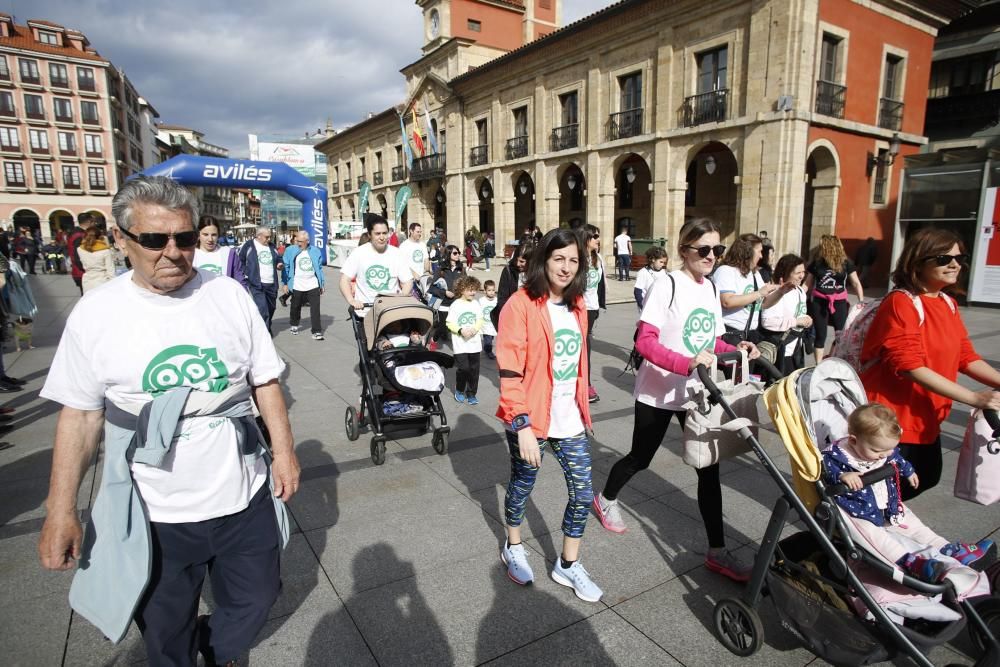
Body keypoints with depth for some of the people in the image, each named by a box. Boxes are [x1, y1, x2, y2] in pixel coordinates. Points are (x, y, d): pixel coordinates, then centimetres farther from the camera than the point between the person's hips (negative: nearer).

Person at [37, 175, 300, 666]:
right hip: (155, 512, -1)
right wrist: (61, 510, -3)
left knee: (255, 599, 20)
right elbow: (80, 414, -2)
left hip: (244, 496, 2)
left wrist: (283, 451, -1)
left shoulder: (229, 296, -4)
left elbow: (264, 381, 2)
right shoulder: (95, 313, -7)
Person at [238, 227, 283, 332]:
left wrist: (280, 265, 2)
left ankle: (267, 329, 34)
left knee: (271, 308, 16)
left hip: (272, 284, 6)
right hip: (256, 284, -6)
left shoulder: (272, 247, 13)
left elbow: (279, 259, 24)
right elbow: (240, 261, 2)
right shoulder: (249, 246, -3)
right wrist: (246, 274, -5)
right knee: (262, 310, -14)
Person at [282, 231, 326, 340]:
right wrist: (286, 283, -1)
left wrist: (322, 283, 11)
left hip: (313, 285, 1)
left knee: (315, 309, -6)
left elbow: (319, 268, 11)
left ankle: (316, 332, -4)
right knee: (296, 307, 16)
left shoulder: (315, 251, 4)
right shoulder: (290, 250, -2)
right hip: (297, 286, 0)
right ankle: (294, 325, 40)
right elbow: (286, 267, 1)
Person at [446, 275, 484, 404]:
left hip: (474, 342, 4)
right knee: (463, 368, -3)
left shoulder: (476, 304, 5)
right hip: (460, 344, -3)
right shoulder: (456, 305, -7)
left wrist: (474, 329, -13)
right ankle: (459, 391, 22)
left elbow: (480, 321, 7)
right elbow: (449, 323, -6)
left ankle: (471, 394, 20)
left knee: (474, 369, 6)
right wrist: (460, 330, -21)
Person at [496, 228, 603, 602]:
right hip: (529, 421, -5)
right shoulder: (520, 305, -15)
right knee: (522, 486, 16)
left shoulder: (576, 305, 6)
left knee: (583, 493, 8)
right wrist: (522, 425, -23)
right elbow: (510, 372, -19)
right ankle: (513, 549, 44)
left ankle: (568, 565, 31)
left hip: (570, 420, 6)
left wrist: (583, 408, 17)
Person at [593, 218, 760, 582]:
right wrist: (686, 363, -36)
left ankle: (717, 551, 16)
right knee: (640, 458, 13)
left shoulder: (711, 288, 7)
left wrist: (736, 349, -7)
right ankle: (605, 499, 42)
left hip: (696, 393, 6)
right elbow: (644, 341, -24)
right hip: (657, 393, -6)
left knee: (709, 468, 4)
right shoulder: (667, 285, -16)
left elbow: (712, 341, 13)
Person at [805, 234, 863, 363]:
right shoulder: (817, 262, -1)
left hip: (839, 302, -1)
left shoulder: (846, 263, -4)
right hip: (819, 302, 1)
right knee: (820, 335, 5)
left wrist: (861, 302, -11)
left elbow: (856, 283, -2)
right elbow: (807, 284, 4)